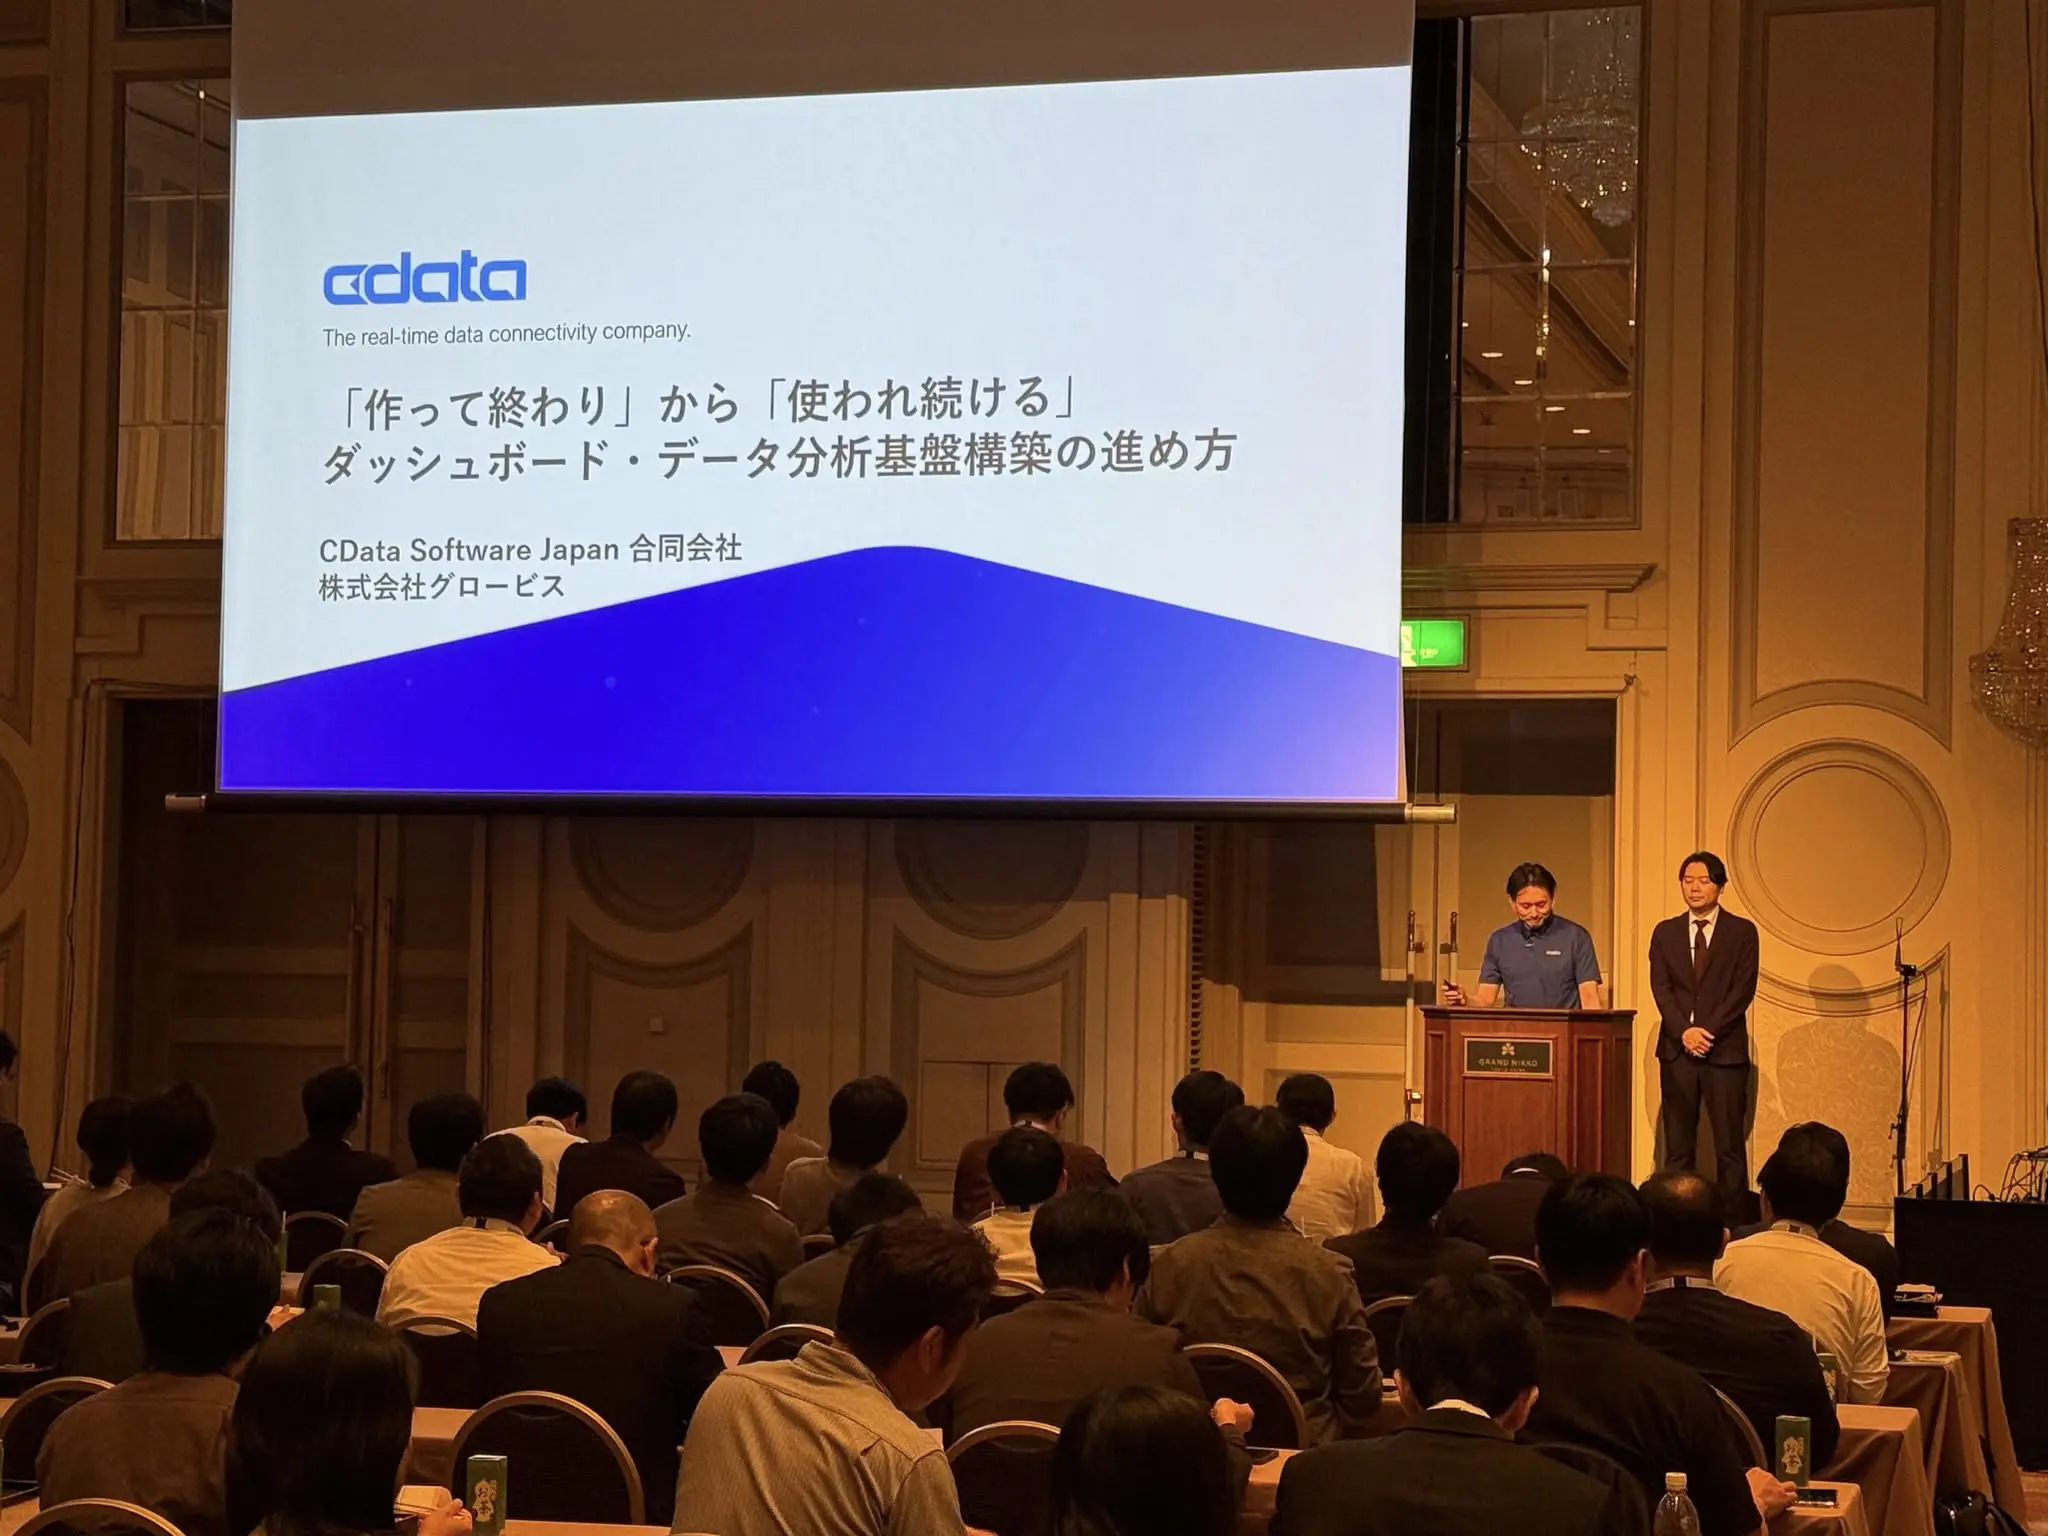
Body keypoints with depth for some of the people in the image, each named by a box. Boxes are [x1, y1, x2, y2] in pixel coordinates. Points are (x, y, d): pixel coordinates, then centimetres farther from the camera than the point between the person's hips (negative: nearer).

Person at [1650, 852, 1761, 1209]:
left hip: (1725, 1049, -2)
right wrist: (1684, 1031, -11)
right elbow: (1660, 988, 4)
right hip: (1677, 1049, 3)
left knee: (1730, 1147, -5)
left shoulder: (1742, 931, 5)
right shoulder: (1665, 932, 13)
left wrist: (1709, 1031, -11)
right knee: (1677, 1147, 2)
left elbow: (1744, 989, -3)